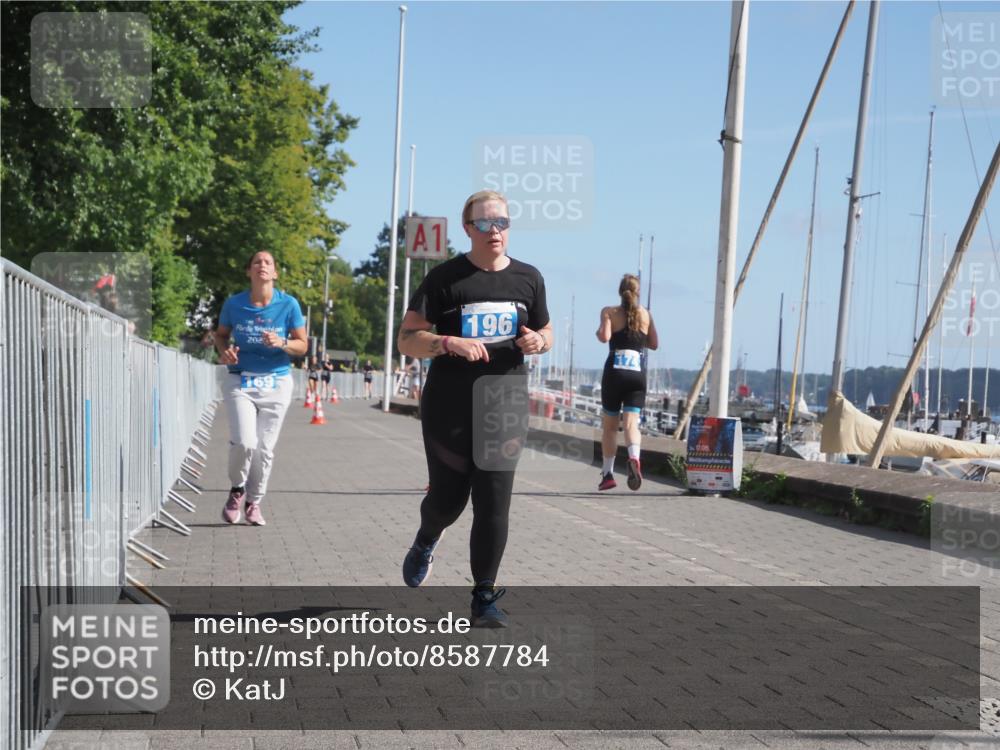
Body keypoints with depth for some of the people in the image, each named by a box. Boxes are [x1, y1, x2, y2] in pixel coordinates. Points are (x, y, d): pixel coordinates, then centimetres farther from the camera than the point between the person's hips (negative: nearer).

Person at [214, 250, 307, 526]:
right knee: (244, 443, -16)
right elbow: (221, 334, 14)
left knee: (264, 449, 4)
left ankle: (254, 501, 24)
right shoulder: (234, 303, -2)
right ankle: (237, 489, 13)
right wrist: (224, 351, -8)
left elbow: (302, 345, 2)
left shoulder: (288, 304, -4)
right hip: (240, 382, -1)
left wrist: (282, 343, -18)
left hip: (276, 383, 1)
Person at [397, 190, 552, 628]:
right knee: (448, 498, 10)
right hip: (449, 408, -1)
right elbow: (407, 340, -6)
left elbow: (546, 332, 19)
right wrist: (449, 343, -24)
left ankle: (484, 599, 4)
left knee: (494, 505, -5)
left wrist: (539, 341, -5)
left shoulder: (528, 278, 6)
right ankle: (426, 543, 45)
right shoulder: (445, 278, -4)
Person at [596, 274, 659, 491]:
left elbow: (605, 337, -14)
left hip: (614, 373, -1)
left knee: (610, 427, 12)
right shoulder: (645, 314, 10)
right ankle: (634, 457, -36)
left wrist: (598, 330, 7)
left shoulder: (609, 312, 1)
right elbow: (654, 343, 14)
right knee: (631, 423, -7)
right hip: (638, 374, 1)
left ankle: (608, 474, 14)